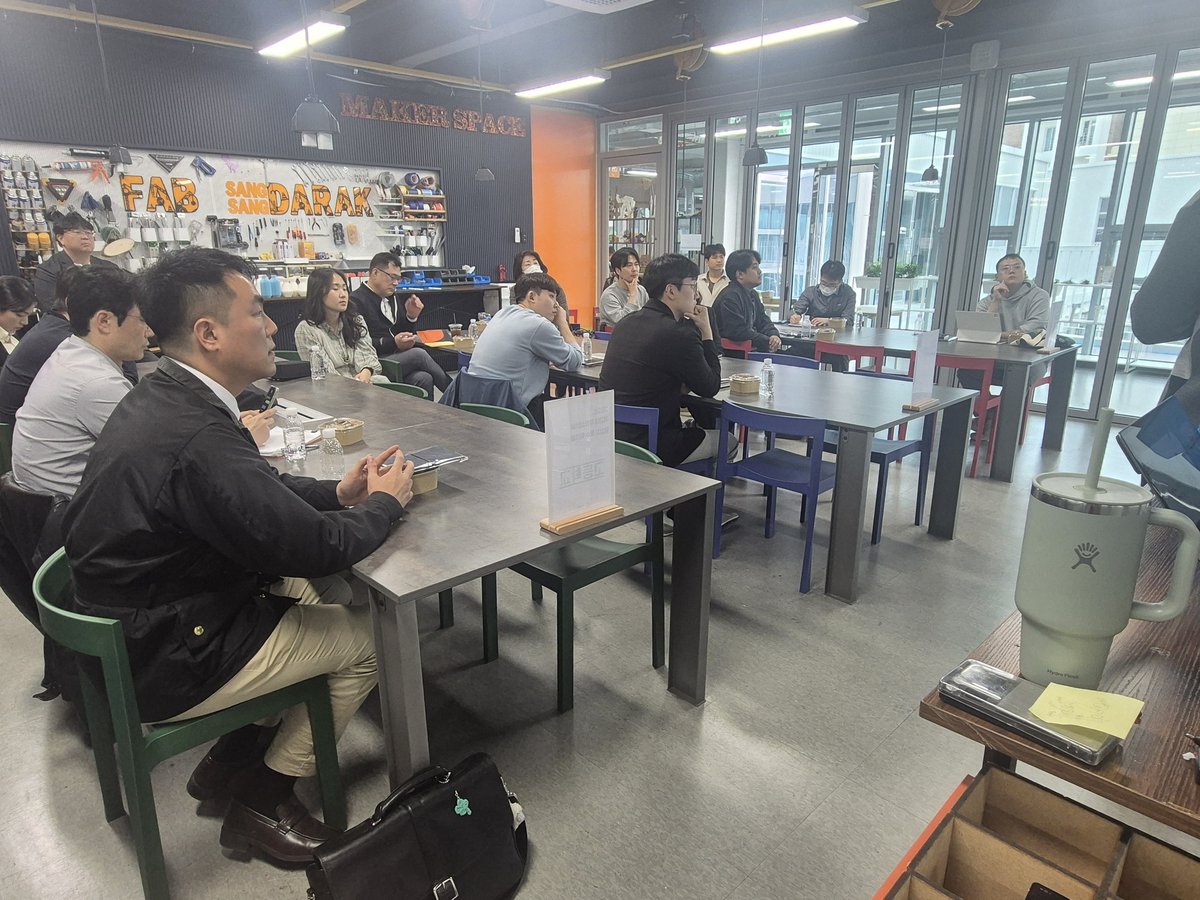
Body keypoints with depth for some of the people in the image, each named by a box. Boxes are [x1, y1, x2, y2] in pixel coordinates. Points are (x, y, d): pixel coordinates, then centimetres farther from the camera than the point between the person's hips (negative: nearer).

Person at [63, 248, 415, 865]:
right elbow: (318, 548, -27)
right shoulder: (197, 438, -33)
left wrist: (336, 493, -3)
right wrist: (385, 502, -10)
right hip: (166, 663, -9)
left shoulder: (156, 398, -1)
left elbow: (252, 490, 10)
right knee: (370, 638, -1)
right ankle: (262, 801, 17)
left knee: (309, 594, 17)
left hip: (135, 619, 9)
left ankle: (231, 757, 25)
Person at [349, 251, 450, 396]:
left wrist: (411, 316, 7)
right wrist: (393, 343, -22)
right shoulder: (356, 301, -6)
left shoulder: (392, 298, 21)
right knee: (418, 354, -24)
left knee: (423, 378, -24)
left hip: (396, 359, 7)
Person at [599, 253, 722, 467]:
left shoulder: (626, 323, 6)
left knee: (692, 425, 33)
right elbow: (710, 388, -5)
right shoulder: (679, 334, -19)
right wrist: (706, 330, 1)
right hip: (647, 446, -8)